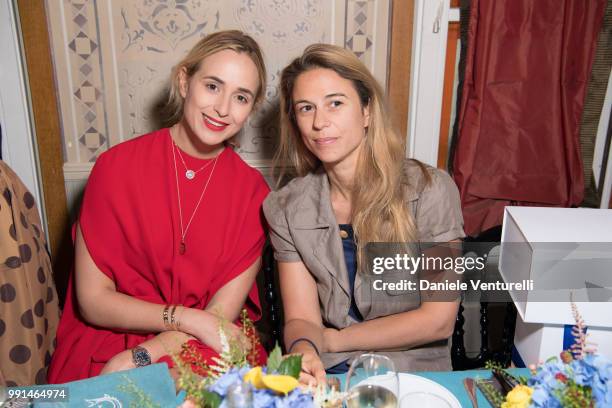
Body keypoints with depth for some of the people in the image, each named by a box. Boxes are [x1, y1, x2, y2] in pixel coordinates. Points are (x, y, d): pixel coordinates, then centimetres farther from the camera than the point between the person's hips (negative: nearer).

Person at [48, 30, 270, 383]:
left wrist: (140, 358, -19)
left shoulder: (253, 191, -5)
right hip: (110, 343, -1)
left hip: (212, 352, 2)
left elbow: (223, 313, -7)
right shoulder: (117, 166, -7)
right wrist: (187, 319, -16)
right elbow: (92, 301, -6)